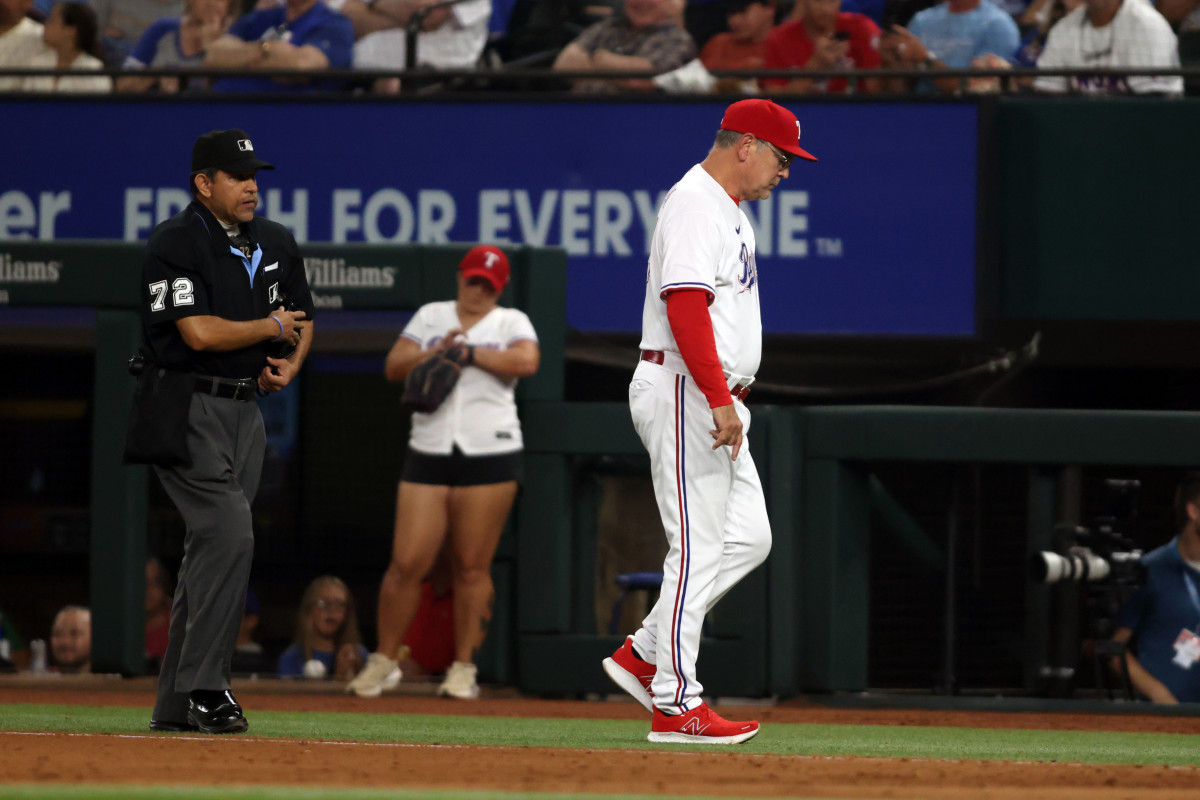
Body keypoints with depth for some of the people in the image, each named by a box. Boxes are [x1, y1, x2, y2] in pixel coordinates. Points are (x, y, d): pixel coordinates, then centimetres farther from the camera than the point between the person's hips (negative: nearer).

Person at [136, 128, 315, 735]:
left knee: (213, 549, 7)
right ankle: (203, 686, -16)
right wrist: (273, 328, -7)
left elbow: (301, 318, 25)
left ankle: (176, 704, 11)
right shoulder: (174, 244, -12)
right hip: (187, 407, -8)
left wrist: (290, 365, 4)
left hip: (245, 408, 8)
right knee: (229, 534, -19)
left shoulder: (275, 244, 12)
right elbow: (200, 331, -21)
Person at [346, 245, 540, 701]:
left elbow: (527, 362, -13)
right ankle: (383, 662, 8)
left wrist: (468, 352, -11)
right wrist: (436, 352, -10)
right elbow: (394, 368, 6)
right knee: (407, 562, -4)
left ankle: (464, 669, 7)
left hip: (490, 454, -2)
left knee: (472, 567, -2)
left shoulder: (511, 322, 8)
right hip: (428, 454, 2)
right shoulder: (431, 317, 15)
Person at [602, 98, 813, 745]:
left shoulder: (727, 209, 20)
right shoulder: (694, 204, -14)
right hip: (683, 393, -10)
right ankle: (676, 704, -5)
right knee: (697, 546, -8)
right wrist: (720, 399, -27)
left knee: (747, 537, 9)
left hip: (711, 401, 10)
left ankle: (643, 655, 14)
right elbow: (685, 304, -23)